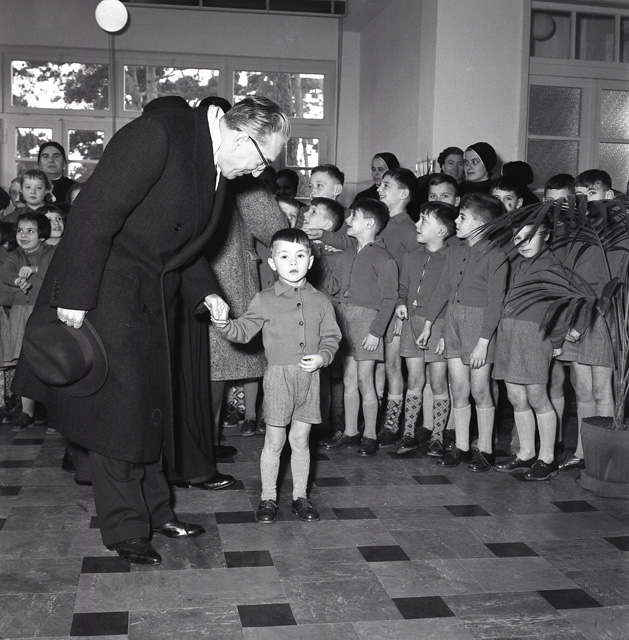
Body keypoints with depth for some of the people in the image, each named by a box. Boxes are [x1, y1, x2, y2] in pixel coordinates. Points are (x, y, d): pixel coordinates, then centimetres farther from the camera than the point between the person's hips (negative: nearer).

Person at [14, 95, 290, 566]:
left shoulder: (218, 170, 5)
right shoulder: (156, 135, -22)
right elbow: (95, 213, -24)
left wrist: (205, 293, 4)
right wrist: (75, 298, -24)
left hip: (154, 300, 8)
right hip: (106, 294, -8)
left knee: (149, 406, 15)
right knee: (116, 410, -1)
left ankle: (154, 509, 28)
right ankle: (125, 529, 12)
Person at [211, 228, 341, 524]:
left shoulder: (321, 301, 5)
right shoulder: (264, 301, -1)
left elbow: (331, 336, 9)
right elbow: (244, 331, -2)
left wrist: (322, 356, -8)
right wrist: (224, 324, -20)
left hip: (309, 377, 2)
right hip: (278, 375, -2)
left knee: (300, 439, 11)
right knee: (274, 441, 5)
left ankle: (300, 496, 24)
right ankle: (268, 498, 19)